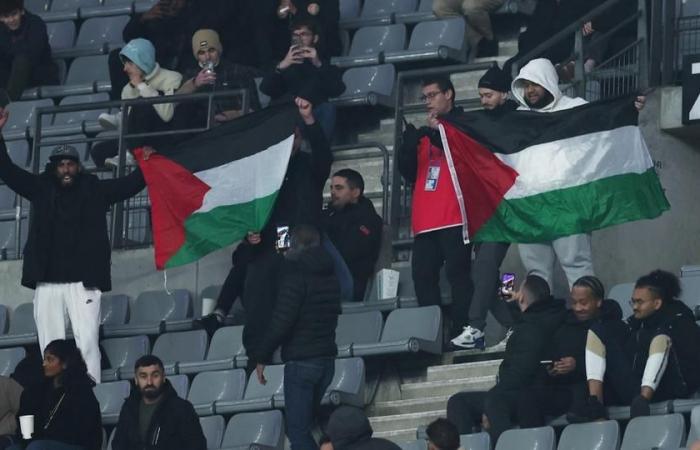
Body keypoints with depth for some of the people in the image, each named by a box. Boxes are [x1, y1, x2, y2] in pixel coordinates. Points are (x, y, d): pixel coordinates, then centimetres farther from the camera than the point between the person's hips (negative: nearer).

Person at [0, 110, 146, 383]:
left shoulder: (95, 190, 7)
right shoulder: (42, 189, 11)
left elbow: (131, 185, 6)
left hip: (83, 281, -2)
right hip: (47, 282, 2)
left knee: (87, 343, -10)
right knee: (50, 347, 2)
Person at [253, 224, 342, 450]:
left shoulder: (296, 274, -12)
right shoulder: (330, 275, 13)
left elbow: (281, 320, -18)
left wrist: (262, 356, -9)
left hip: (301, 361, -8)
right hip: (327, 359, 8)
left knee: (297, 429, -8)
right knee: (303, 425, 16)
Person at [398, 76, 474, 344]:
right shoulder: (424, 133, 23)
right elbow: (409, 173, 18)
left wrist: (437, 134, -11)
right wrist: (409, 145, 0)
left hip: (454, 217, -6)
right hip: (426, 220, 6)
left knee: (457, 273, -12)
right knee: (423, 275, 0)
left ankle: (463, 332, -14)